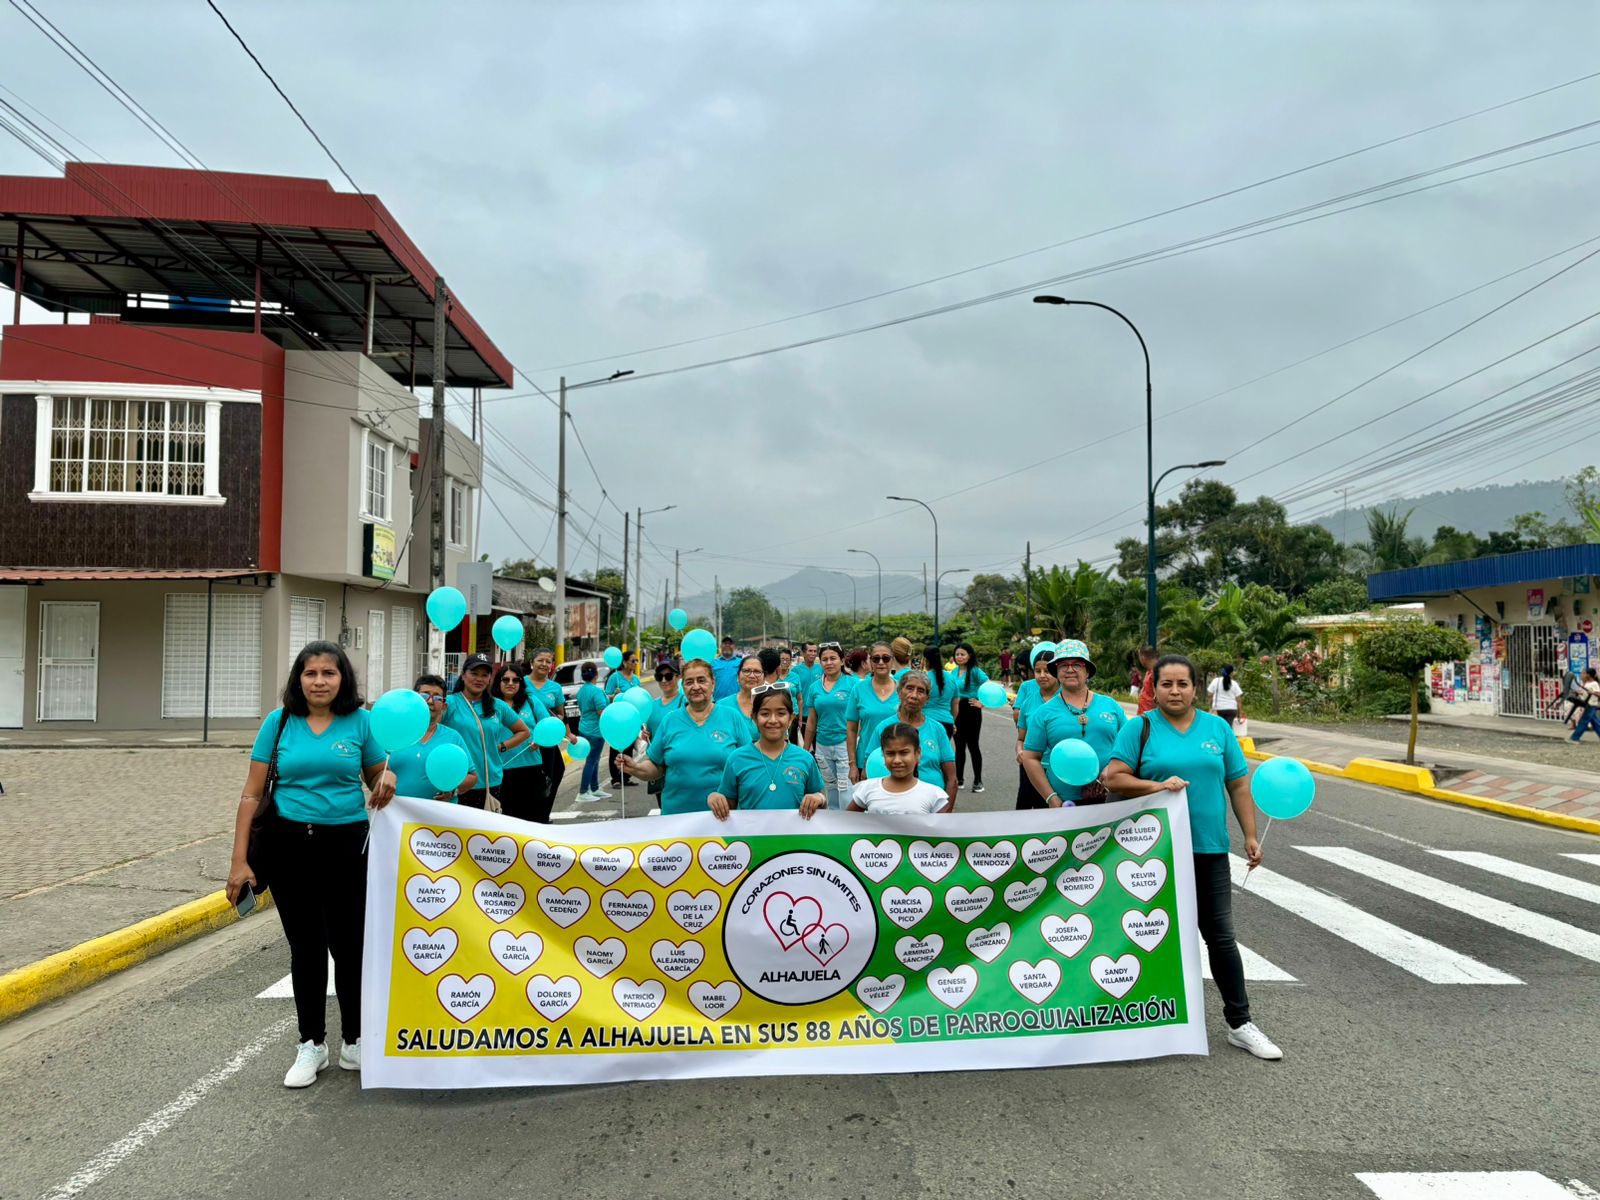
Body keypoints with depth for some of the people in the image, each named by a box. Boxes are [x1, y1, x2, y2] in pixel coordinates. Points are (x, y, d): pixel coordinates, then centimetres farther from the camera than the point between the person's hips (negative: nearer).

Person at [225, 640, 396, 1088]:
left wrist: (387, 779, -13)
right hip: (289, 845, 0)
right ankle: (312, 1044, 24)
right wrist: (239, 861, -4)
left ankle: (354, 1042, 22)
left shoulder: (360, 721, 0)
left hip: (347, 845, 0)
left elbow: (376, 778, 13)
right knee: (305, 945, 9)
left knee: (350, 943, 3)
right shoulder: (279, 722, -1)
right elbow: (252, 794, 1)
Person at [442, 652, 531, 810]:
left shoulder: (498, 706, 10)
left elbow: (523, 731, 21)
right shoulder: (450, 703, -4)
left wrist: (502, 747, 9)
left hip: (492, 783, 5)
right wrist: (438, 713, -30)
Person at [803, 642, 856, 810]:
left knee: (845, 789, -8)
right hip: (822, 745, 5)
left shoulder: (851, 684, -5)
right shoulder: (815, 687, 7)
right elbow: (811, 722, 14)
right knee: (830, 788, 15)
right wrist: (805, 750, 15)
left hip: (845, 744, -5)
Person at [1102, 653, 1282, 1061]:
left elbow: (1239, 784, 9)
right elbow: (1114, 778, -8)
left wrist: (1250, 836, 4)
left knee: (1220, 935, 6)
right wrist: (1157, 786, -21)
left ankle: (1239, 1022, 16)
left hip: (1209, 847, 2)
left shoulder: (1217, 728, 6)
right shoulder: (1140, 727, -3)